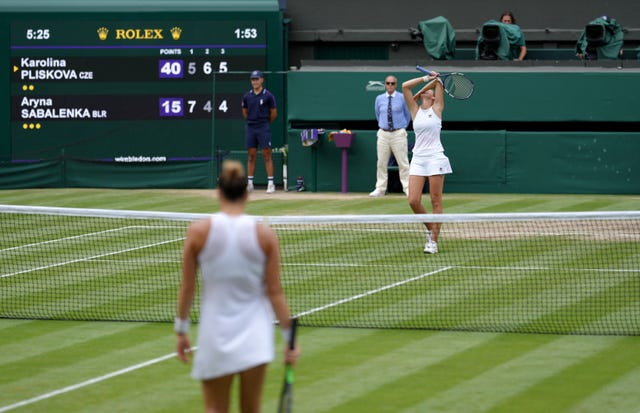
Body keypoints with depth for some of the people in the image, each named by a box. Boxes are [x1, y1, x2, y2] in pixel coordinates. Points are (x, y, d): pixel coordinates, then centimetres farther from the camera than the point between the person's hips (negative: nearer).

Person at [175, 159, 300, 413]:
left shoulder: (198, 232, -7)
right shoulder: (265, 235, -6)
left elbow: (187, 288, -2)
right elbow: (275, 292, -4)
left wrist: (181, 330, 9)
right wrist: (289, 337, 3)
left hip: (214, 337, -1)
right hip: (255, 339, 1)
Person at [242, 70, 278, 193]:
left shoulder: (268, 96, -4)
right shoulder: (247, 96, 7)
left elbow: (274, 114, 3)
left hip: (263, 128, -4)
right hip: (250, 128, 4)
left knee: (266, 155, -5)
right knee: (251, 155, 6)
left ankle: (270, 183, -4)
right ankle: (250, 183, 10)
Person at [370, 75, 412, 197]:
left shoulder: (402, 98, -1)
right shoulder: (379, 99, 7)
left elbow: (407, 115, 12)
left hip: (398, 133, -3)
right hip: (383, 134, 3)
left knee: (403, 163, -5)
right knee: (381, 163, 4)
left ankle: (408, 189, -2)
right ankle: (380, 189, 11)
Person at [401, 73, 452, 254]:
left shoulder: (437, 109, 8)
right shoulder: (415, 111, 13)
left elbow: (439, 83, 4)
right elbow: (405, 86, 7)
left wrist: (436, 79, 19)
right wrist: (426, 78, 8)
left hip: (435, 158, -3)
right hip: (418, 159, 3)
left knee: (436, 201, -2)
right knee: (413, 201, -7)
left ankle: (433, 241, 2)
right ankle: (430, 230, 16)